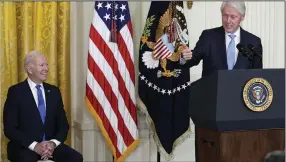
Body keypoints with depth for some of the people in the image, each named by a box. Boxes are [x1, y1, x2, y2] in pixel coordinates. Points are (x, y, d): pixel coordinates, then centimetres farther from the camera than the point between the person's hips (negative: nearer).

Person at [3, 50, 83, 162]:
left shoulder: (54, 91, 11)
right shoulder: (16, 91, -2)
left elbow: (63, 125, 11)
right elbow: (9, 128, -8)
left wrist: (53, 143, -9)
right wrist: (34, 145, -18)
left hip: (51, 144, 5)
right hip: (24, 147, -4)